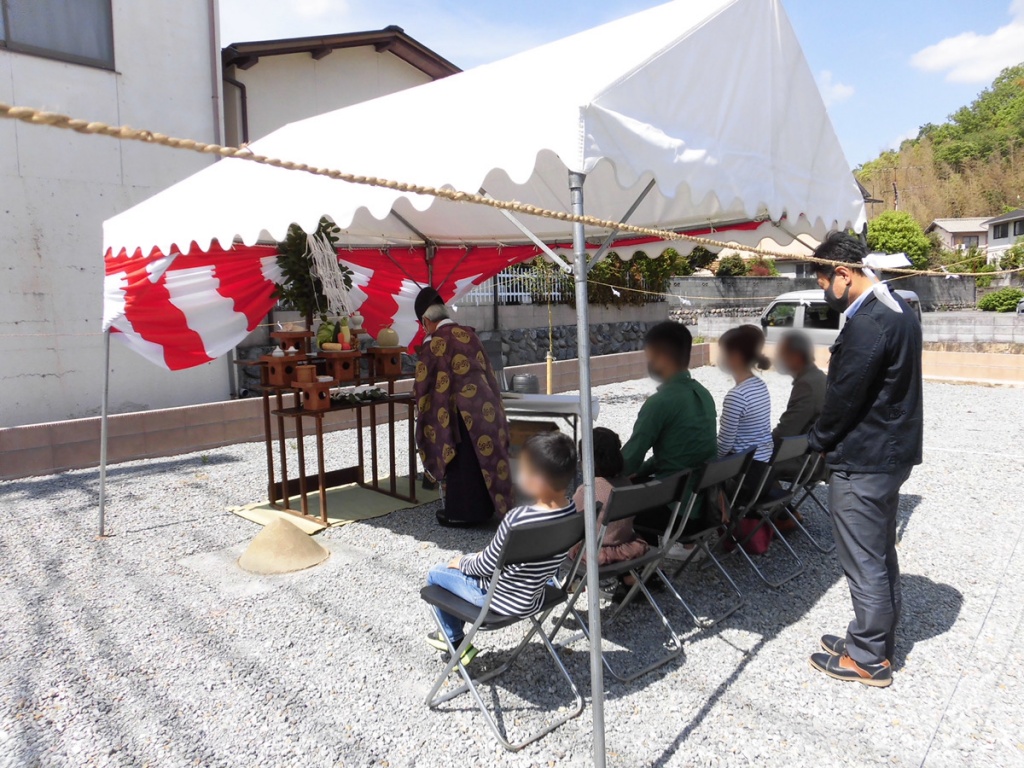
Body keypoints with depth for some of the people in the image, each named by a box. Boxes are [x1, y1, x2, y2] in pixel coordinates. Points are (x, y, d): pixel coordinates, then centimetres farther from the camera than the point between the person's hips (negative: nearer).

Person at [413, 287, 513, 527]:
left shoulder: (433, 344, -9)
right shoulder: (469, 334, 7)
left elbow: (422, 385, -2)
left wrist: (423, 410, 15)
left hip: (460, 410, -6)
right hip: (484, 405, 6)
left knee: (461, 462, 5)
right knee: (484, 455, 14)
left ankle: (461, 512, 15)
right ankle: (484, 507, 25)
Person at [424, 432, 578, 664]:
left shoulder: (518, 519, -34)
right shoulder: (572, 512, -12)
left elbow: (485, 567, -19)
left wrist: (461, 562, 2)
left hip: (501, 600, -7)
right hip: (534, 596, 7)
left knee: (435, 574, 16)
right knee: (470, 561, 28)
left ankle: (456, 641, 34)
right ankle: (455, 631, 41)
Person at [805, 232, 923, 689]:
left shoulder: (866, 324, -24)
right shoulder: (896, 308, 9)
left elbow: (844, 396, -21)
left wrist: (819, 441, -3)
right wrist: (829, 438, 12)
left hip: (862, 462, -10)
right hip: (893, 451, 10)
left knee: (864, 561, 3)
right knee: (881, 553, 20)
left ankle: (868, 660, 18)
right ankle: (879, 639, 35)